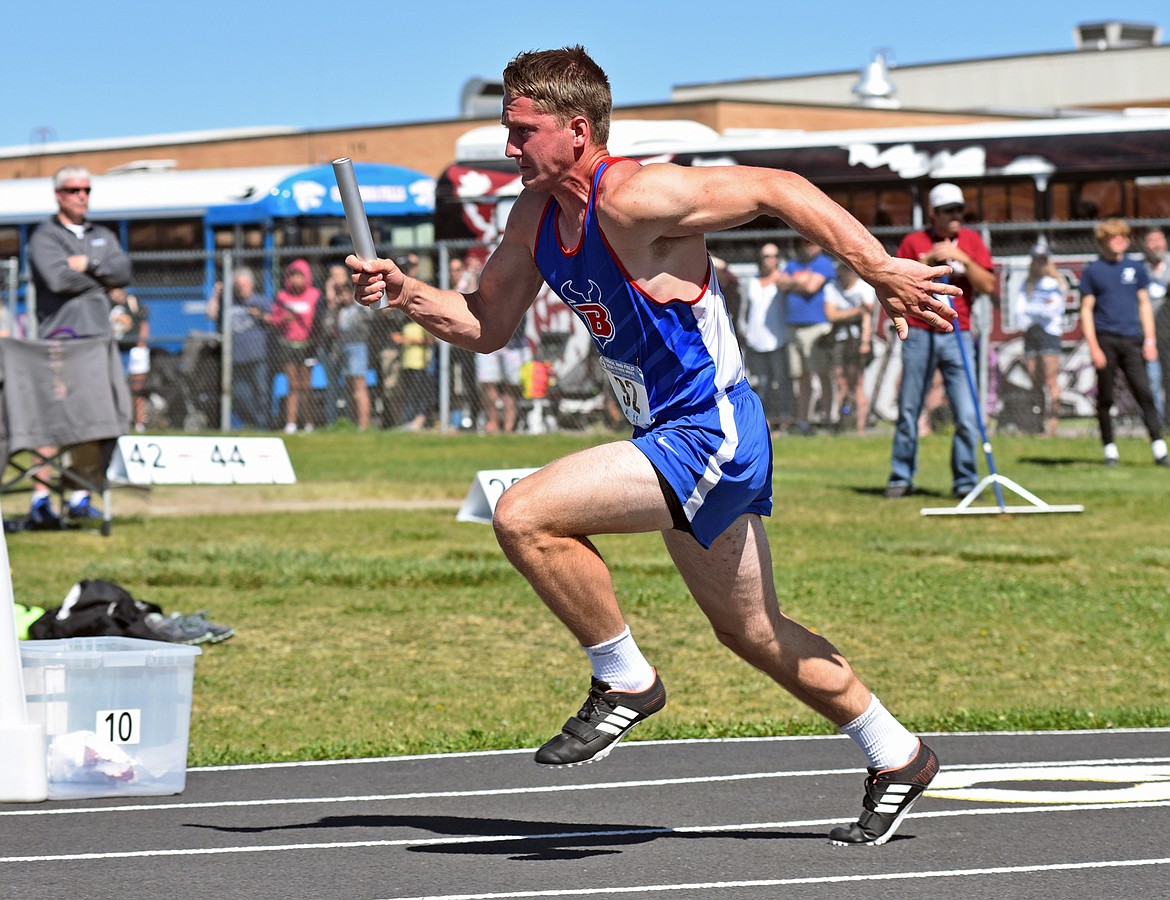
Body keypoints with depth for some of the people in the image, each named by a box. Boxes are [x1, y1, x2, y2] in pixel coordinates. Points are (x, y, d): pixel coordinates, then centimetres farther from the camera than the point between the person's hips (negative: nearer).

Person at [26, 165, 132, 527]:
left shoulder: (103, 236, 21)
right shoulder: (44, 237, 3)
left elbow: (123, 272, 5)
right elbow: (58, 279, -13)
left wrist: (88, 264, -8)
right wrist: (103, 277, 0)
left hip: (98, 334, 6)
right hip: (60, 335, -6)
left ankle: (80, 497, 6)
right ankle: (40, 499, -12)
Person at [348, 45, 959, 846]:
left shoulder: (636, 198, -21)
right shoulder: (535, 217, 5)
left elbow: (778, 189, -20)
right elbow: (487, 327, 16)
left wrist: (885, 273, -22)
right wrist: (402, 292, -1)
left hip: (710, 436, -10)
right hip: (670, 439, 10)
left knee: (525, 516, -22)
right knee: (754, 633, 20)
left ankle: (625, 682, -5)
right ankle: (897, 759, 35)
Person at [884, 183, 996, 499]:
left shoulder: (971, 240, 7)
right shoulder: (913, 242, 4)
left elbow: (988, 285, -1)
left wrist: (962, 258, -13)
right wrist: (927, 262, -11)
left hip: (958, 337, 0)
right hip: (919, 334, 0)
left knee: (967, 414, -7)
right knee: (908, 410, 4)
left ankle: (965, 481, 3)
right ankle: (901, 478, 15)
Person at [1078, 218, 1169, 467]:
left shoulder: (1136, 268, 12)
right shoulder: (1092, 271, 4)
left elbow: (1144, 304, 16)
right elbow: (1086, 309, 2)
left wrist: (1150, 340, 7)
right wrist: (1093, 346, -6)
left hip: (1132, 341, 1)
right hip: (1105, 341, -1)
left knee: (1144, 392, -7)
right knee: (1105, 397, 2)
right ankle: (1110, 448, 10)